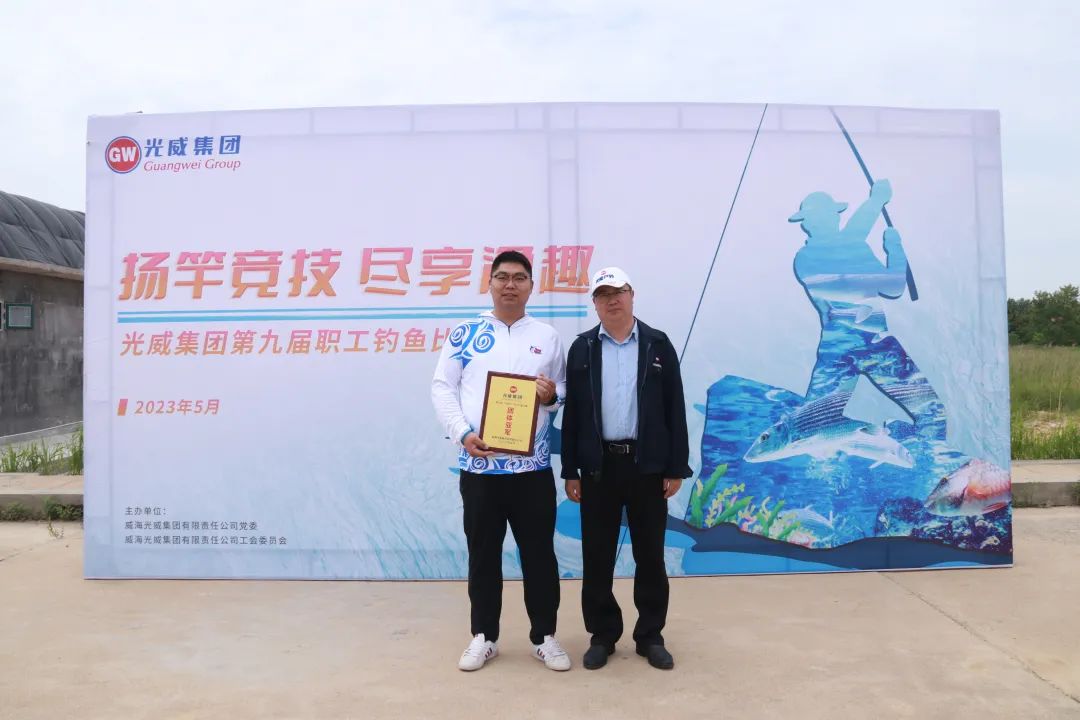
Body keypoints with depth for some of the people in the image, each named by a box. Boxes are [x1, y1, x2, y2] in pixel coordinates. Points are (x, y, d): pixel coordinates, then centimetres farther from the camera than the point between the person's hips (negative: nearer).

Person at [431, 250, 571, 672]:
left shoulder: (547, 337, 8)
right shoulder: (466, 333, 3)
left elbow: (565, 391, 12)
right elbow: (442, 387, 0)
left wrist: (552, 395, -11)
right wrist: (462, 433, -13)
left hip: (532, 465, 1)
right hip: (479, 464, 0)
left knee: (539, 553, 8)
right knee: (483, 554, 11)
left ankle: (544, 637, 24)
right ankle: (484, 637, 27)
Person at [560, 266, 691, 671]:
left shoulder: (658, 345, 3)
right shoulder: (582, 348, 5)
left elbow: (674, 410, 2)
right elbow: (571, 413, 4)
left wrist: (676, 468, -2)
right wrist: (570, 471, 0)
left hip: (647, 464, 0)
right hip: (598, 465, 1)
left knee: (650, 555, 8)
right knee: (597, 556, 7)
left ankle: (650, 636, 23)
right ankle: (602, 634, 22)